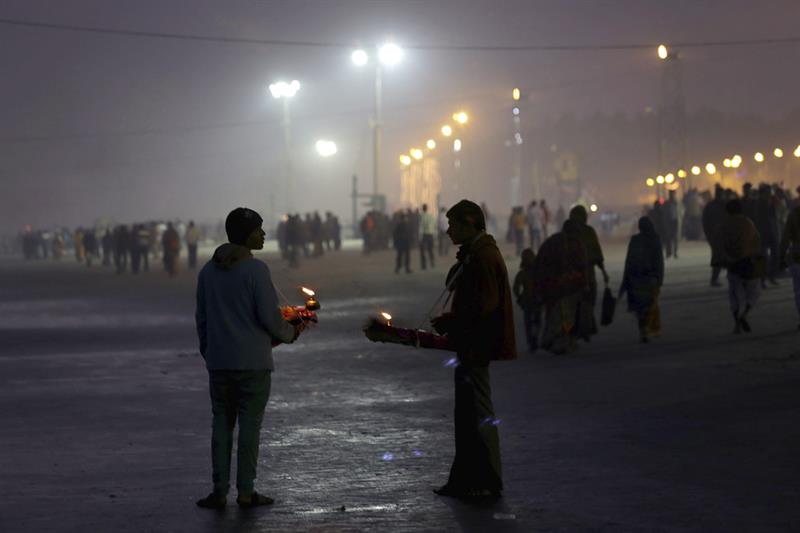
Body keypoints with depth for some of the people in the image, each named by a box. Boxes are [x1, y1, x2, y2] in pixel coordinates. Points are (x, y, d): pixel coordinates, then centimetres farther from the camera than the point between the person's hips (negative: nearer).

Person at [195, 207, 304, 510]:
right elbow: (269, 315, -14)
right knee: (250, 425, 2)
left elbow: (202, 318, 10)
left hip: (219, 361, 5)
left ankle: (219, 492, 8)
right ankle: (245, 492, 5)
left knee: (222, 424, 10)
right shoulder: (255, 270, -12)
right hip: (253, 360, -5)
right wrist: (290, 333, 5)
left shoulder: (208, 271, 6)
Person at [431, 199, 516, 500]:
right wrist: (449, 322, 12)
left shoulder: (483, 256, -17)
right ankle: (465, 479, 21)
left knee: (479, 415, -5)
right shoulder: (472, 254, 16)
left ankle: (488, 484, 0)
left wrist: (450, 323, -15)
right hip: (470, 348, 11)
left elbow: (485, 305, -23)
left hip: (476, 348, -11)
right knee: (466, 416, 15)